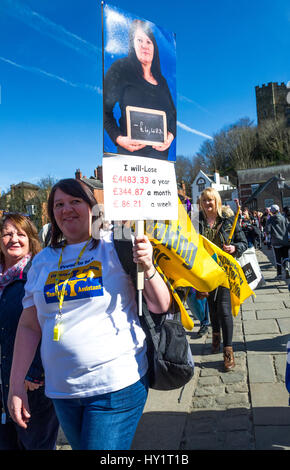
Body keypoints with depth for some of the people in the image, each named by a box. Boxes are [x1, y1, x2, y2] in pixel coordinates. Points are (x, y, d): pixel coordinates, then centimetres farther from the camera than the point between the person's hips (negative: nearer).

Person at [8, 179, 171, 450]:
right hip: (61, 390, 4)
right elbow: (29, 326, 8)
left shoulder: (117, 247, -7)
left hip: (117, 385, -4)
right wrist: (16, 386, 7)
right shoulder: (44, 260, 5)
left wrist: (147, 268, -25)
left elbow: (161, 307, -8)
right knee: (79, 445, 20)